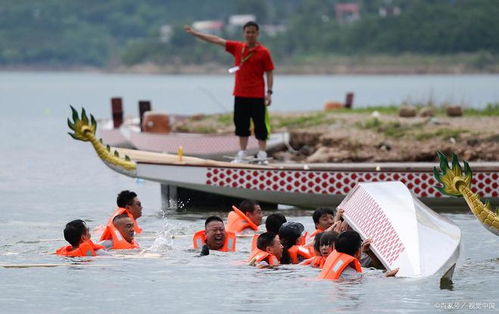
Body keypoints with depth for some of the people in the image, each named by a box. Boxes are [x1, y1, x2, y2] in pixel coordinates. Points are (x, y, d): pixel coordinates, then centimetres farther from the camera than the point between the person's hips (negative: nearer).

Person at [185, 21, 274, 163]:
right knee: (241, 124, 9)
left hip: (257, 95, -4)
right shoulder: (237, 47, 7)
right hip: (240, 94, 4)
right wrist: (195, 33, 7)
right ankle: (242, 153, 17)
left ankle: (262, 154, 3)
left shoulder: (263, 52, -4)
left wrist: (269, 92, -10)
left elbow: (269, 73, -2)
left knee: (260, 124, -2)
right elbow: (216, 40, 7)